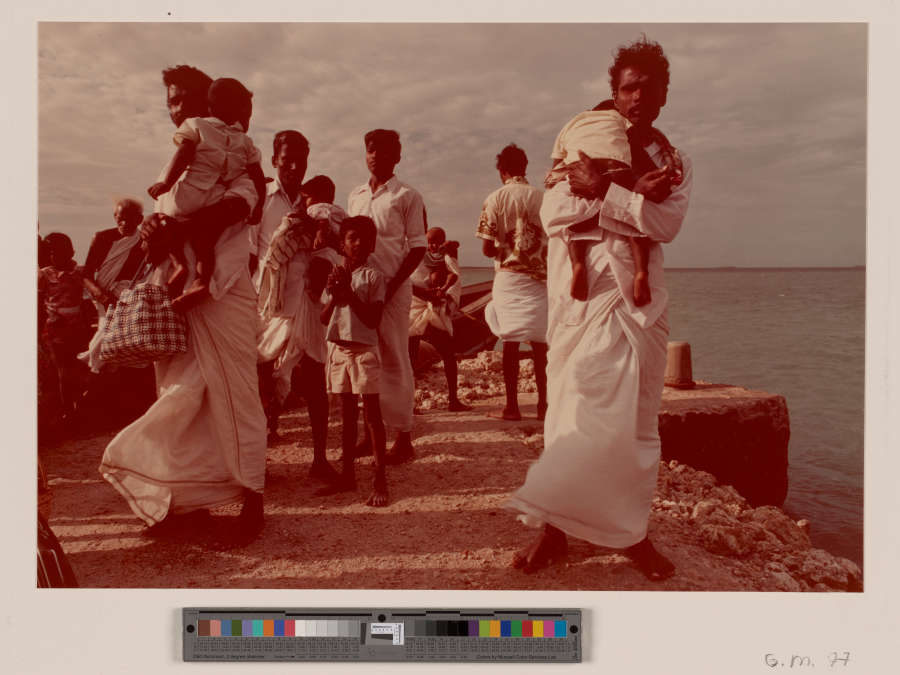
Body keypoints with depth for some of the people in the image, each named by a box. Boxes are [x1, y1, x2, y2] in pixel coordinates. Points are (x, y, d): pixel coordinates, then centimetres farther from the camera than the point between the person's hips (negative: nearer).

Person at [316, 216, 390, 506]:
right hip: (338, 349, 5)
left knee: (372, 414, -3)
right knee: (347, 414, 13)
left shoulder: (373, 276, -5)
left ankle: (380, 480, 2)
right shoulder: (334, 275, 10)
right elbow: (324, 318, 7)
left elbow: (373, 319, -13)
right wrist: (334, 293, -9)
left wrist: (348, 291, -15)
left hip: (364, 350, -5)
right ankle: (347, 474, 23)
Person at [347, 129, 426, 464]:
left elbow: (418, 247, -5)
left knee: (394, 361, -2)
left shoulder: (407, 197, -1)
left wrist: (392, 285, -14)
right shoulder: (355, 196, 15)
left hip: (392, 288, -5)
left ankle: (404, 437, 6)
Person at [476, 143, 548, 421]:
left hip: (508, 276, -2)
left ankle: (512, 406, 4)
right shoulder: (543, 198, 3)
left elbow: (487, 248, -6)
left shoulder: (496, 199, -3)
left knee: (511, 342, 2)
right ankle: (543, 404, 11)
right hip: (540, 276, 2)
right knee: (539, 342, 7)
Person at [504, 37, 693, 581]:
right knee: (572, 410, -2)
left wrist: (603, 192, -14)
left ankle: (631, 531, 14)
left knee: (633, 417, 2)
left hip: (637, 298, 1)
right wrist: (634, 194, -13)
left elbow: (667, 222, -6)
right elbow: (552, 213, -6)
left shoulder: (675, 164, 15)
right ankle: (555, 527, 7)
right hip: (580, 295, -1)